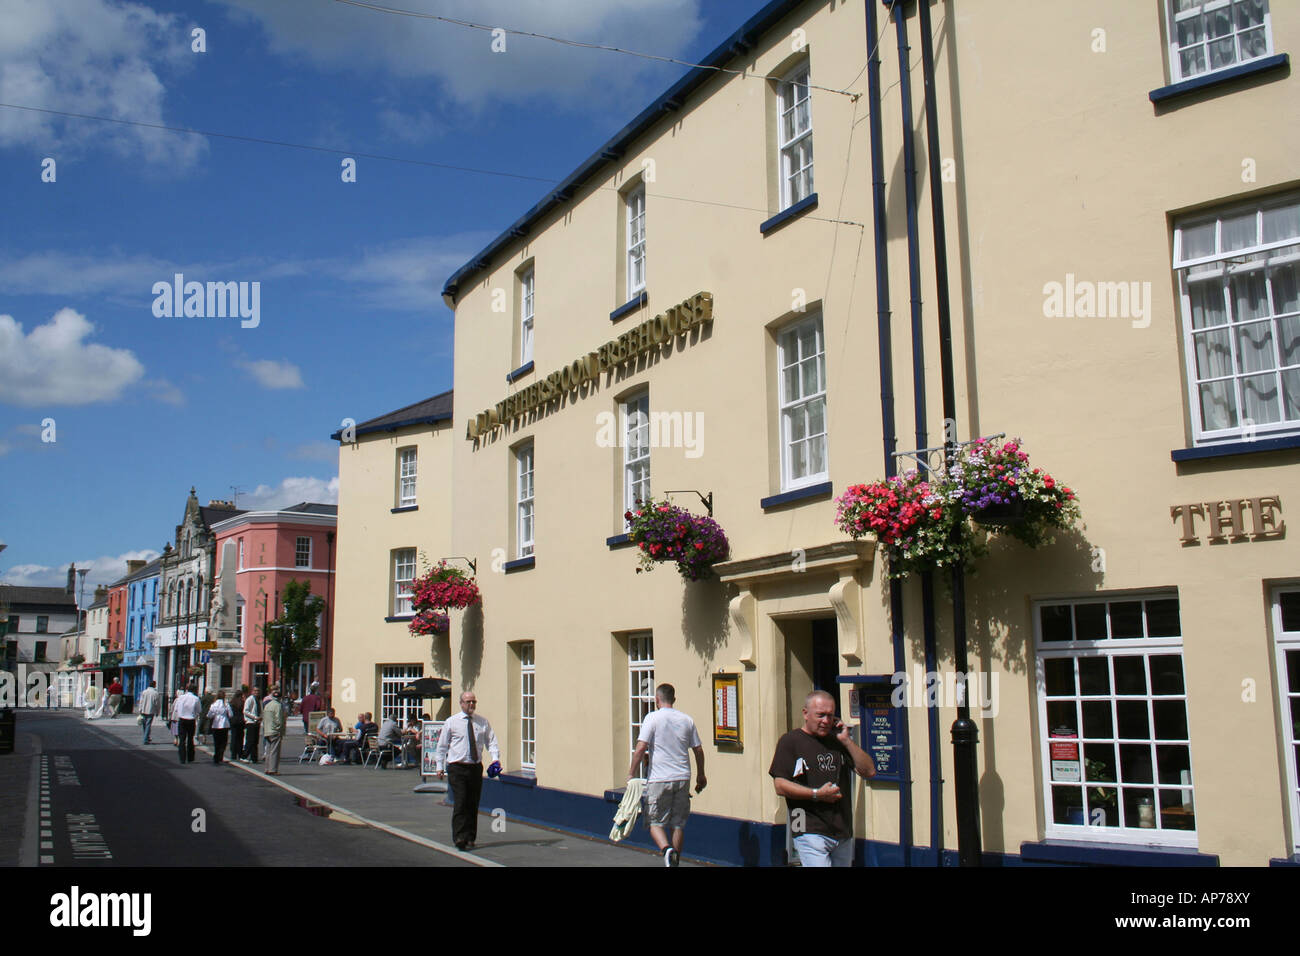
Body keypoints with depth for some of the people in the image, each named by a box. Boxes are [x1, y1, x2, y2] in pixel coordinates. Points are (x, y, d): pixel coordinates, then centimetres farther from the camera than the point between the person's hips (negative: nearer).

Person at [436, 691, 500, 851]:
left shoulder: (483, 722, 8)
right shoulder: (451, 722, 2)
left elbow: (491, 741, 6)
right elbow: (442, 746, 7)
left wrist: (495, 758, -12)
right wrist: (440, 766, 4)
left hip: (476, 768, 3)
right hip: (457, 768, -3)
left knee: (473, 805, 6)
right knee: (461, 803, -13)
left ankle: (470, 838, 14)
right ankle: (460, 838, -13)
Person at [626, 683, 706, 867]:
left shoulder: (653, 718, -5)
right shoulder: (686, 720, 8)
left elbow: (640, 748, -12)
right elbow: (698, 750, 13)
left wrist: (631, 773, -3)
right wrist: (701, 775, 26)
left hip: (659, 779, -4)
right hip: (683, 778, 4)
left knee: (656, 822, 4)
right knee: (678, 824, 13)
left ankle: (667, 849, -20)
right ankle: (675, 860, 16)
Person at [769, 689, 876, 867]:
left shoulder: (838, 741, 15)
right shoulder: (790, 741, -1)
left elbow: (869, 771, 8)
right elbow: (780, 786, -8)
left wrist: (847, 741, -1)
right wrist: (817, 794, -15)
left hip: (843, 832, 6)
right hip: (810, 831, -6)